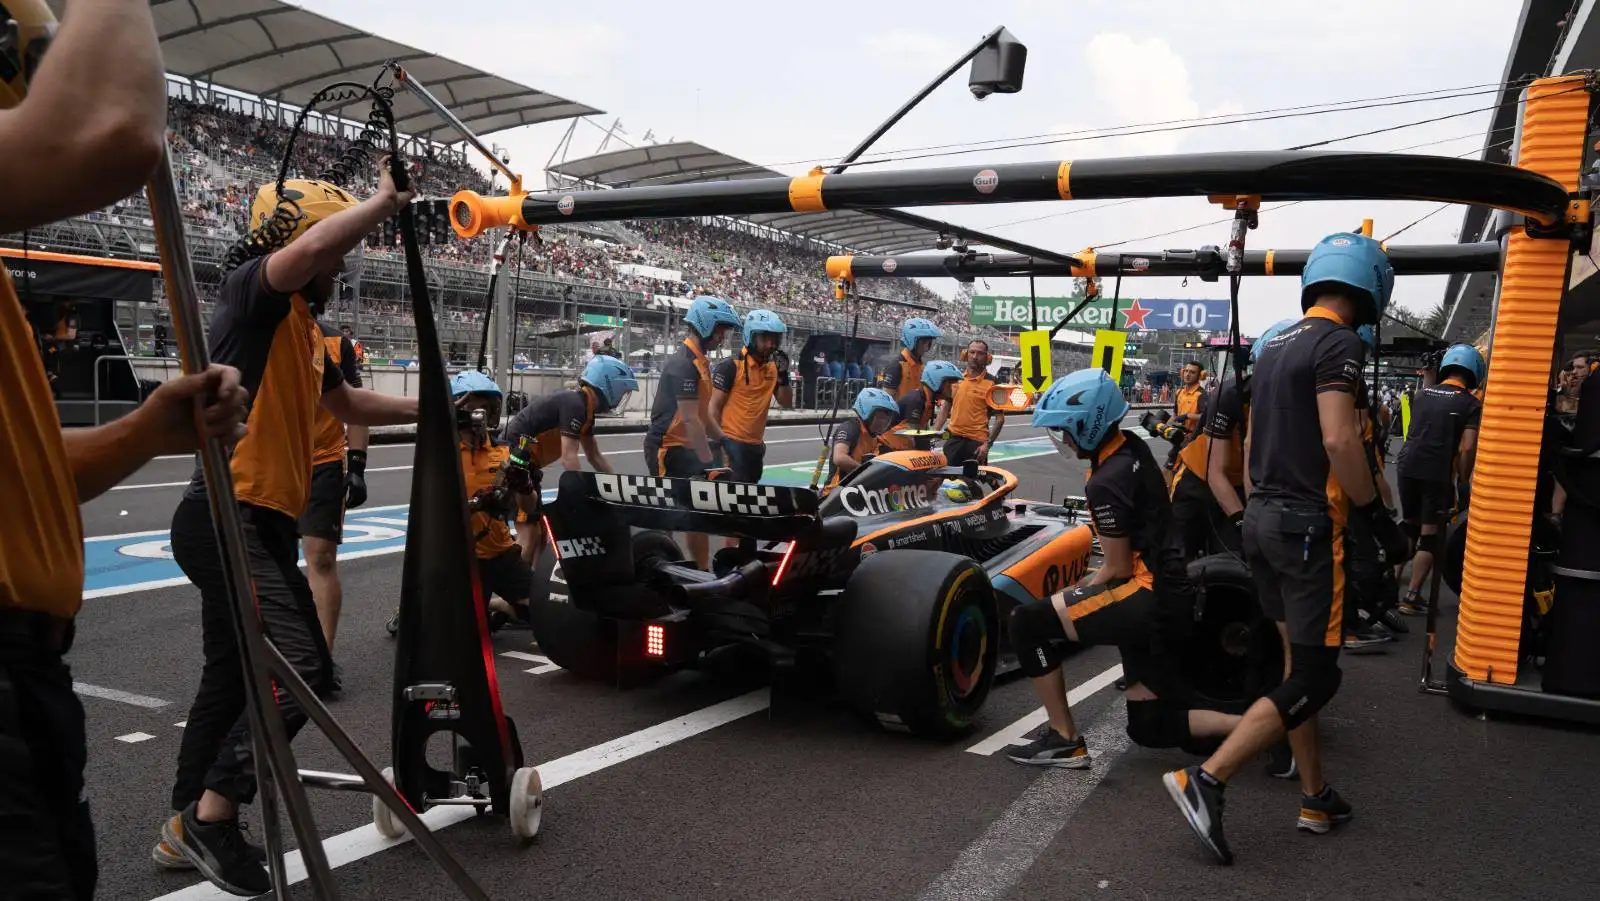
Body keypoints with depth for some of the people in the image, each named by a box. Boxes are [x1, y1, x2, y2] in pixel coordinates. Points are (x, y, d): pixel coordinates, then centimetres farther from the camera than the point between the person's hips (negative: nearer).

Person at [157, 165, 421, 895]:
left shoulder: (303, 328, 18)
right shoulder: (249, 294, -8)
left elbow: (347, 404, 32)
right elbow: (314, 242, -30)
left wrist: (428, 409, 29)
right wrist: (387, 200, -16)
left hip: (263, 524, 10)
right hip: (225, 518, -10)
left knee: (234, 675, 16)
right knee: (299, 666, -16)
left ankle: (186, 829, 28)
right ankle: (212, 813, -1)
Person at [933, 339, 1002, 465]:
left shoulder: (991, 384, -4)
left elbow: (999, 418, -4)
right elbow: (946, 408, 18)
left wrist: (988, 444, -12)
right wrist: (934, 432, 8)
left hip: (976, 442, -4)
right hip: (953, 439, 4)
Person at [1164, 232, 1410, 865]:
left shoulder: (1275, 346, 14)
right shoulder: (1338, 344, -11)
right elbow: (1338, 441, -20)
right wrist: (1379, 518, -11)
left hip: (1262, 519, 9)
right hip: (1308, 524, -9)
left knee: (1299, 664, 16)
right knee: (1315, 677, -2)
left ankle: (1315, 799, 24)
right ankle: (1206, 779, -8)